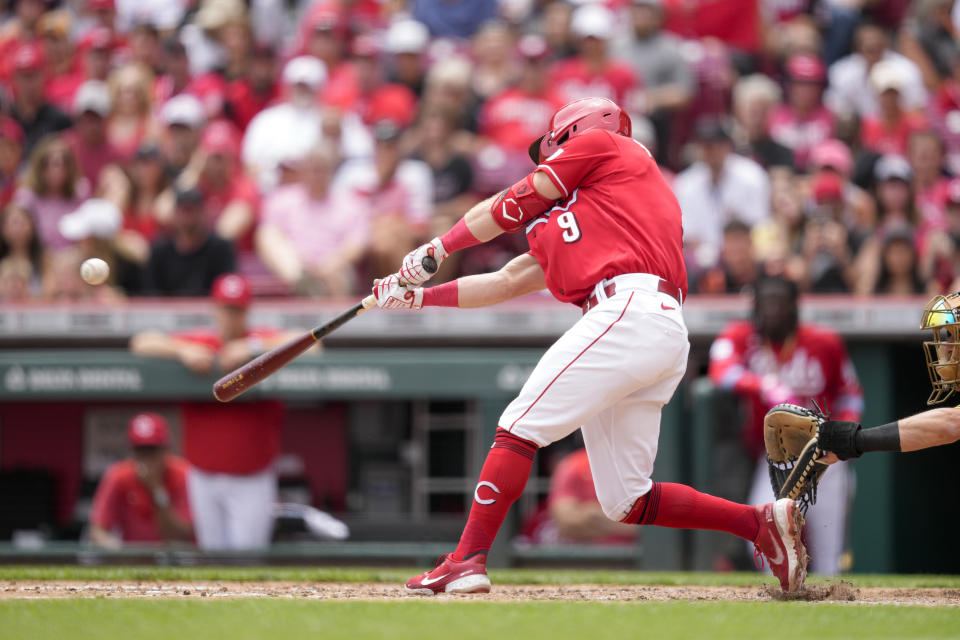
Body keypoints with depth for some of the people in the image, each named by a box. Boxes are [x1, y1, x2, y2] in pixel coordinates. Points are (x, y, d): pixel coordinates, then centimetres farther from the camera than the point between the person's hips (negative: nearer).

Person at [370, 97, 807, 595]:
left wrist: (437, 249, 24)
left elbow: (512, 207, 14)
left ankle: (468, 561, -18)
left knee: (520, 426, -12)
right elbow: (508, 282, 35)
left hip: (632, 309, -9)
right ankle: (763, 522, 5)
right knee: (626, 503, 7)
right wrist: (417, 296, 33)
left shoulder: (600, 143, 15)